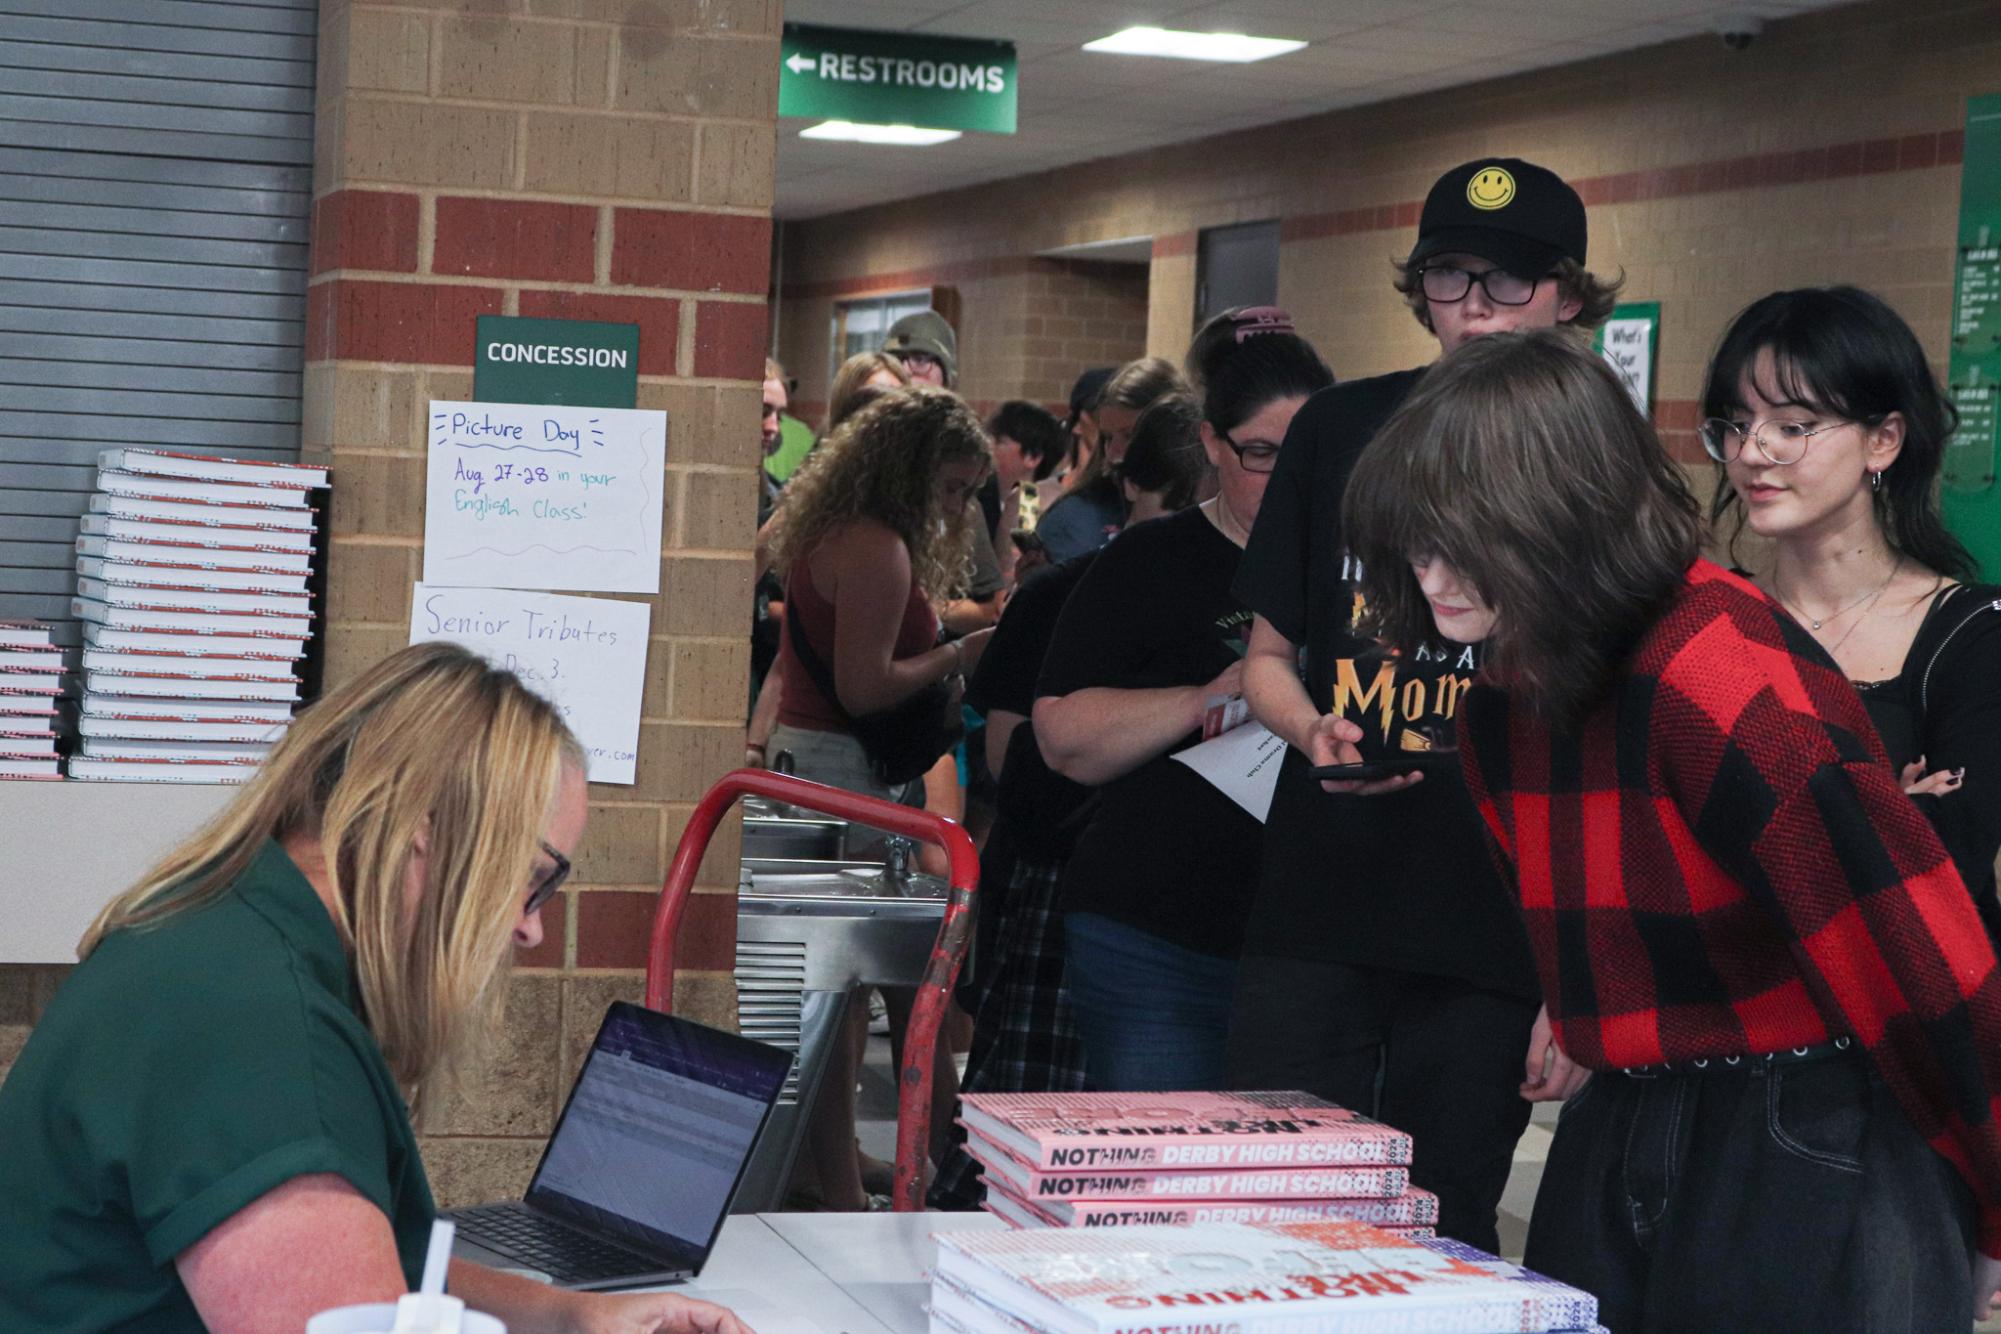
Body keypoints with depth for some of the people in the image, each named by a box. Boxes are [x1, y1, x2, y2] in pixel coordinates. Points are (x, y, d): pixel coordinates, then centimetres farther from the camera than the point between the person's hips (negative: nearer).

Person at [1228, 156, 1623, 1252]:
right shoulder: (1342, 430, 6)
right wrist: (1316, 730, -10)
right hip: (1317, 906, 2)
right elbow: (1269, 651, 14)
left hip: (1494, 922, -1)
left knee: (1438, 1237, 7)